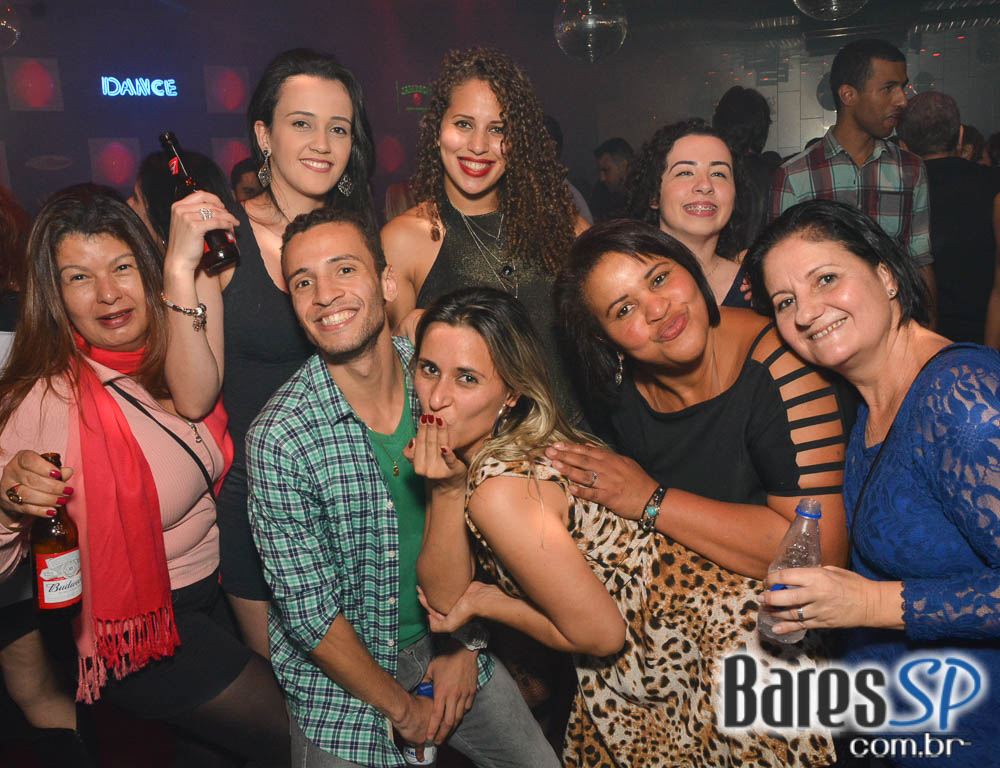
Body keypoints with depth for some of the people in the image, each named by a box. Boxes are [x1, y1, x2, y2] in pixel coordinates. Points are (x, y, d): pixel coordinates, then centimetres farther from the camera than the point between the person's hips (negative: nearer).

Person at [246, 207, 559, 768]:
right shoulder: (279, 439, -23)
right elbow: (309, 611, -17)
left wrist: (466, 646, -3)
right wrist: (401, 707, -9)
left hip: (446, 638, 4)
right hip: (340, 675, -3)